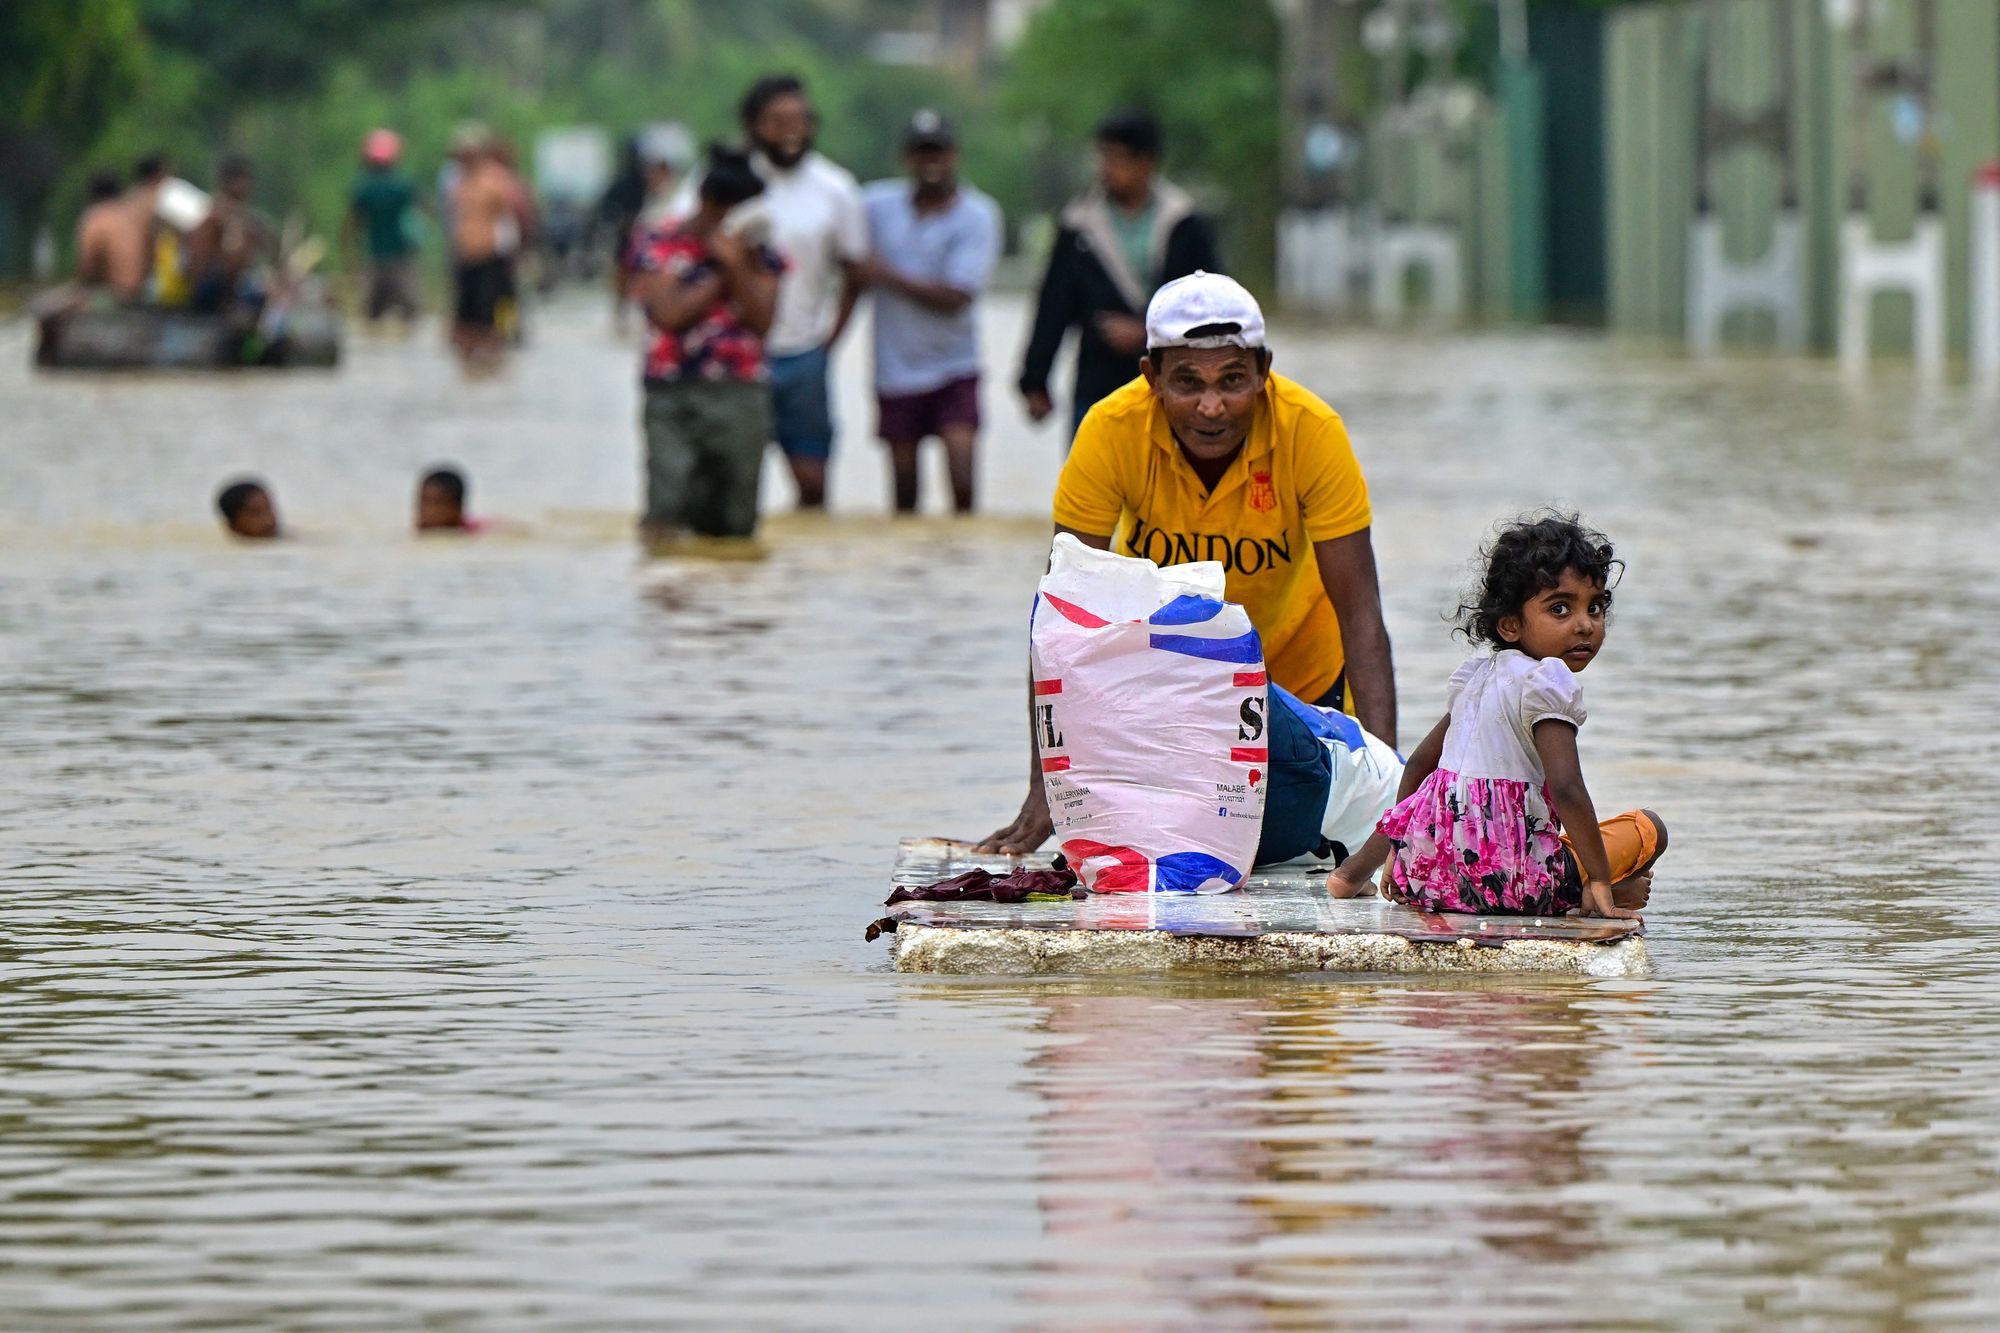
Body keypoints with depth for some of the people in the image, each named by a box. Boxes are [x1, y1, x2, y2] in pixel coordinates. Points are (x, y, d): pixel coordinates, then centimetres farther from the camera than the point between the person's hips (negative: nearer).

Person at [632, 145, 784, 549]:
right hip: (675, 393, -3)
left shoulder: (758, 251, 11)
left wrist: (736, 265, -10)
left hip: (741, 394, 3)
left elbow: (762, 319, -1)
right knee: (665, 519, -11)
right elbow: (669, 313, -10)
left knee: (734, 527, 5)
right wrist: (720, 274, -5)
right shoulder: (664, 244, 2)